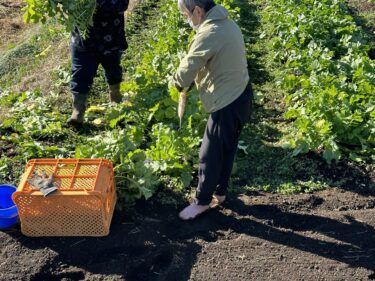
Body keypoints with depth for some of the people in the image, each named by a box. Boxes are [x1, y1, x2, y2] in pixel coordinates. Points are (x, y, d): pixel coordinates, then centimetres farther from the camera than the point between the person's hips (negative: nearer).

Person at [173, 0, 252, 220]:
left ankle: (202, 201, 21)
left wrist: (178, 84, 5)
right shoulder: (227, 23, 7)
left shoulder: (208, 34, -24)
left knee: (210, 154, 6)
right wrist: (195, 81, 5)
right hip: (240, 95, 10)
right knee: (227, 150, 21)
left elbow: (187, 69, -16)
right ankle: (220, 192, 37)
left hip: (226, 103, -10)